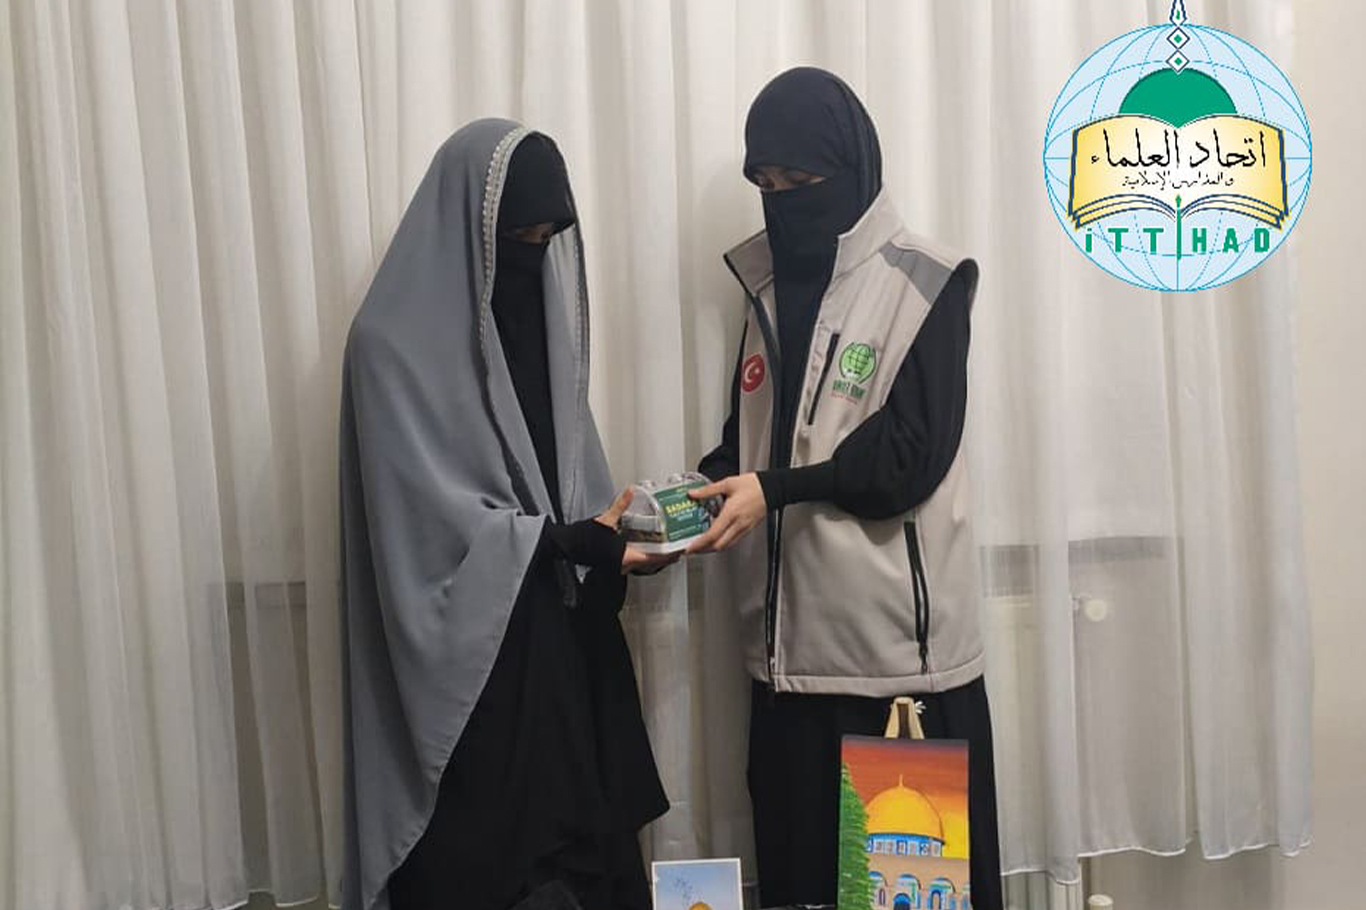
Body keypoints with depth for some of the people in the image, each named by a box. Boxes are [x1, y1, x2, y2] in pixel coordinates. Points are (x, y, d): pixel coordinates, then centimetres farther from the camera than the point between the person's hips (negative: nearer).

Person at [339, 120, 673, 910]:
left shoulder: (539, 312, 8)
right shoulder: (397, 341, -13)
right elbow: (434, 513, -18)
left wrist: (614, 526, -5)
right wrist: (575, 542, -23)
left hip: (560, 622, 7)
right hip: (465, 643, -6)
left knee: (579, 823, 11)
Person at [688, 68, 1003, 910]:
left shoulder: (925, 286, -5)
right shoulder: (769, 287, 13)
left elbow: (912, 455, -13)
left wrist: (775, 491, -22)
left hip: (900, 640, -5)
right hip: (793, 641, 5)